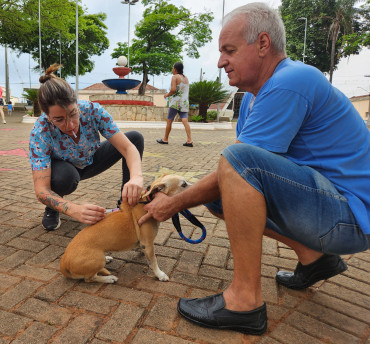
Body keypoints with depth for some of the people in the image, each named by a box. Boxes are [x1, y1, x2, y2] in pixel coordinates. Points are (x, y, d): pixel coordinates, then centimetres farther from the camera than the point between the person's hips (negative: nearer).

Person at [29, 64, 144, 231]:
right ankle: (52, 209, -2)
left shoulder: (93, 111, -31)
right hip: (64, 168, -2)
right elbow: (41, 190, -39)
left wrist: (136, 177, -56)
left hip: (90, 162, 3)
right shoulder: (40, 131, -33)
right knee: (65, 177, -41)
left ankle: (126, 204, -12)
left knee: (135, 137, -19)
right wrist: (74, 210, -58)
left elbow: (128, 147, -35)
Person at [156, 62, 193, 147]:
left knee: (169, 121, 6)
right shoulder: (186, 78, 17)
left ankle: (165, 139, 15)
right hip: (185, 102, 6)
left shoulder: (175, 77, -5)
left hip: (176, 102, -6)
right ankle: (189, 140, -15)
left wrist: (167, 95, -1)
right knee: (185, 121, -4)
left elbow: (173, 89, -19)